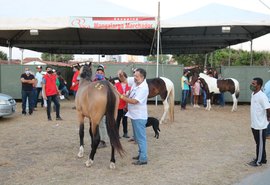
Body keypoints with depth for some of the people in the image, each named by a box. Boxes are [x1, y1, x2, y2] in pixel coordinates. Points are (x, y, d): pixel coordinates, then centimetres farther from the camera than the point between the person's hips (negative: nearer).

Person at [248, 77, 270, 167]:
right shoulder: (253, 94, 7)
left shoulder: (262, 96, -22)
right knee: (258, 142, 19)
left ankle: (259, 161, 16)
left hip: (260, 125, -9)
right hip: (254, 124, 9)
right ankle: (262, 159, 32)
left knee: (260, 143, 5)